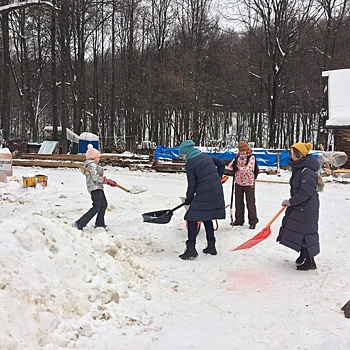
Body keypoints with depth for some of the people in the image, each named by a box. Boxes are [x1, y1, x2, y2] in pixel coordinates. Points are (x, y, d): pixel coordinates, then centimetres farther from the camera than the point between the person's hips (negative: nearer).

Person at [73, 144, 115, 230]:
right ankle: (80, 223, -20)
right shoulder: (92, 164, -13)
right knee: (96, 207, -16)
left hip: (98, 188, 11)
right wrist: (107, 180, -11)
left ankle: (99, 223, 32)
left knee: (104, 204, 22)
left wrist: (108, 181, 10)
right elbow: (95, 178, -22)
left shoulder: (93, 164, 20)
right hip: (95, 188, -11)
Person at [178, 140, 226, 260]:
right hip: (217, 192, 8)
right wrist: (217, 178, 28)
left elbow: (192, 185, -6)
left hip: (204, 194, -8)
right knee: (207, 218, 20)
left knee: (192, 218, -3)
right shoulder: (206, 156, 13)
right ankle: (211, 246, 25)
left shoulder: (189, 164, -7)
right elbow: (221, 164, 22)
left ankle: (191, 249, -9)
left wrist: (188, 200, 7)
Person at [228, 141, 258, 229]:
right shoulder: (237, 157, 8)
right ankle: (239, 219, 23)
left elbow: (249, 168, -21)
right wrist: (234, 166, -20)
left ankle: (253, 221, 5)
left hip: (249, 182, -5)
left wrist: (239, 168, -26)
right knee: (238, 201, 11)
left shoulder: (251, 157, -9)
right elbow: (231, 165, 2)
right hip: (238, 182, 5)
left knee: (250, 202, -2)